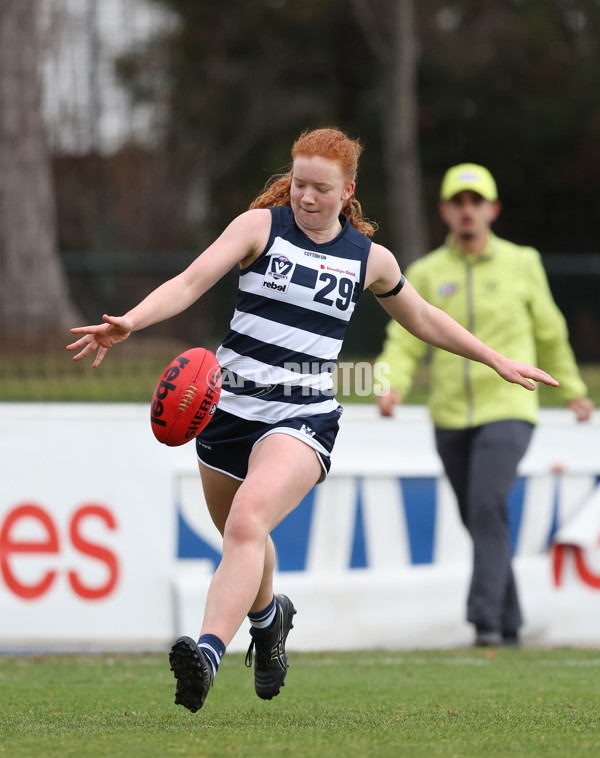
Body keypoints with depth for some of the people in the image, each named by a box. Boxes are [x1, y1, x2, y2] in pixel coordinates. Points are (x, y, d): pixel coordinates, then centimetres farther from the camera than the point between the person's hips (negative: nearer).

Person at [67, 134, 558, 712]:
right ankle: (267, 615, 54)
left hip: (302, 418, -2)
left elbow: (423, 319, 24)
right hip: (229, 405, 2)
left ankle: (207, 654, -43)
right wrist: (129, 322, -31)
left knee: (247, 522, -28)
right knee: (239, 537, 19)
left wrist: (499, 362, 27)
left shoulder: (370, 258, 6)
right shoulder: (261, 226, -1)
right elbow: (192, 281, -14)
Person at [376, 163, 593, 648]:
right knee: (477, 519, 8)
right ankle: (510, 624, 21)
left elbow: (550, 333, 15)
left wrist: (572, 390, 22)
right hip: (451, 418, 3)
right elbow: (404, 341, 1)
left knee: (488, 504, -21)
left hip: (507, 411, -3)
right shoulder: (426, 274, 5)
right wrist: (393, 386, -18)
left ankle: (486, 618, -24)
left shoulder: (522, 264, 4)